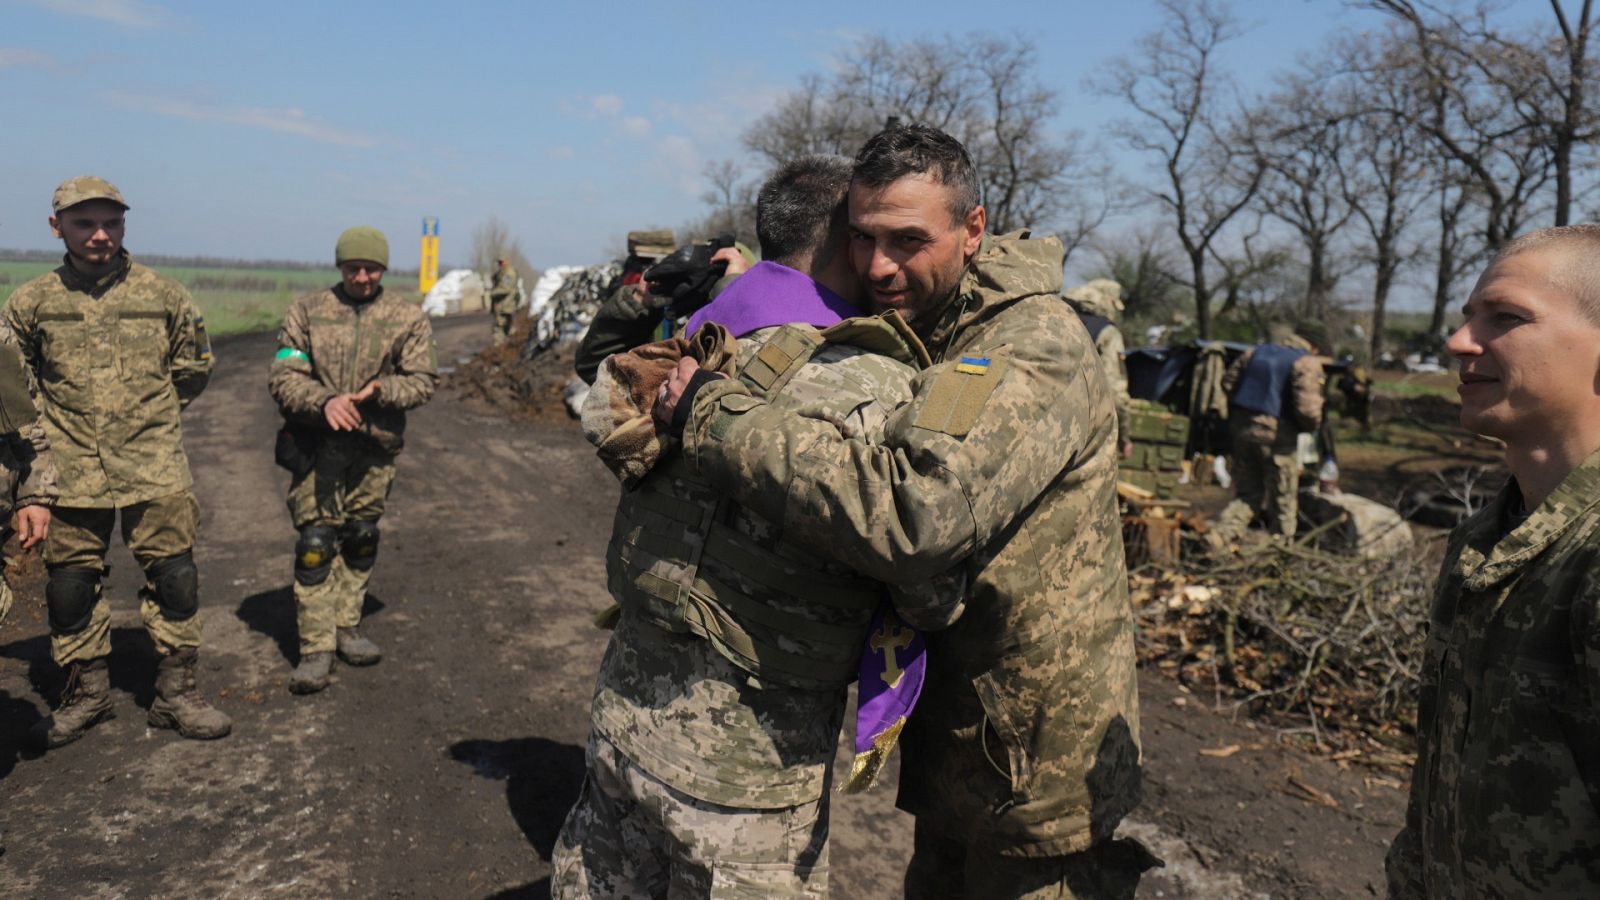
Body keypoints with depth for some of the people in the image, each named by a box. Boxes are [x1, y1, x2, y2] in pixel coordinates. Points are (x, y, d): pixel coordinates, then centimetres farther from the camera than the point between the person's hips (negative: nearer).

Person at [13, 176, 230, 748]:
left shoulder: (163, 295, 2)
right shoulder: (32, 303, 3)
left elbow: (193, 367, 16)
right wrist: (52, 422, 11)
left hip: (155, 468, -1)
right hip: (70, 472, 1)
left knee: (174, 579, 0)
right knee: (70, 586, 9)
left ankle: (176, 694, 13)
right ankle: (86, 694, 26)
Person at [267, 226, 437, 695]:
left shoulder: (408, 317, 3)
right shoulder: (307, 311, 2)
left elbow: (422, 380, 1)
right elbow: (282, 376, -2)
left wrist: (381, 390, -18)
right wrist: (324, 400, -21)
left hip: (375, 447, 2)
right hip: (316, 445, -2)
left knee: (361, 539, 13)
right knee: (315, 543, -5)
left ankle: (347, 626, 29)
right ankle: (316, 647, 2)